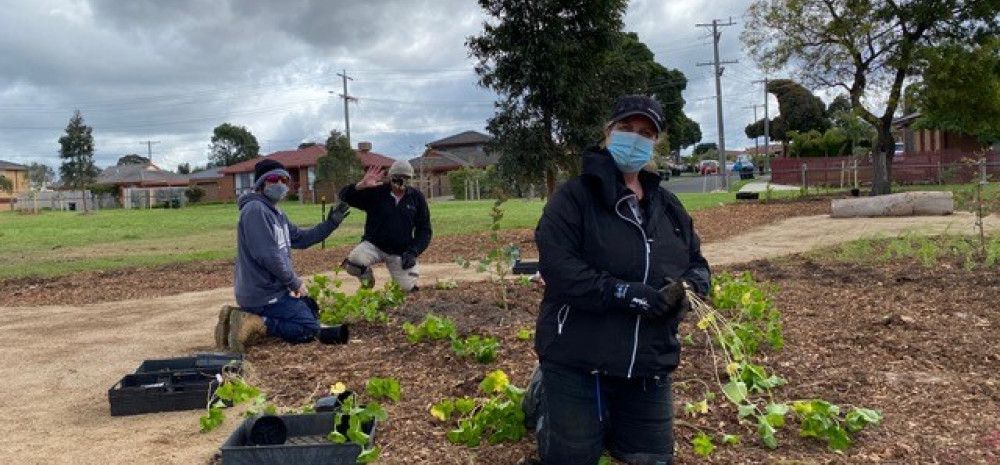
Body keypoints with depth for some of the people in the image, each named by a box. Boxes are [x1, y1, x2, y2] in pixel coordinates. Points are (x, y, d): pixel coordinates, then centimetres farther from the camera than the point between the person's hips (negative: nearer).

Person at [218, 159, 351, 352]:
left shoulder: (276, 213, 15)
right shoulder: (256, 209, -18)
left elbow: (300, 238, 21)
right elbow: (267, 255, -24)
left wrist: (331, 223, 12)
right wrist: (295, 283, -14)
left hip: (271, 288, 10)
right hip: (264, 294, -10)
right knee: (309, 329, -9)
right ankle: (255, 325, -13)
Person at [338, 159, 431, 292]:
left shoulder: (417, 198, 2)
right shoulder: (376, 193, -4)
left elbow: (424, 230, 5)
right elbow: (345, 196, -10)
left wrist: (414, 252, -10)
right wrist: (361, 185, -29)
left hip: (401, 252, 1)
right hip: (373, 245, -1)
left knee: (408, 288, -12)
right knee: (352, 264, -29)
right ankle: (367, 279, 8)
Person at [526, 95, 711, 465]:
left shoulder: (668, 206, 10)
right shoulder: (575, 196, -10)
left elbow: (697, 264, 15)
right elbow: (555, 263, -21)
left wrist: (686, 288, -9)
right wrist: (620, 292, -28)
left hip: (649, 365, 6)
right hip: (578, 362, -5)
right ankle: (543, 396, 33)